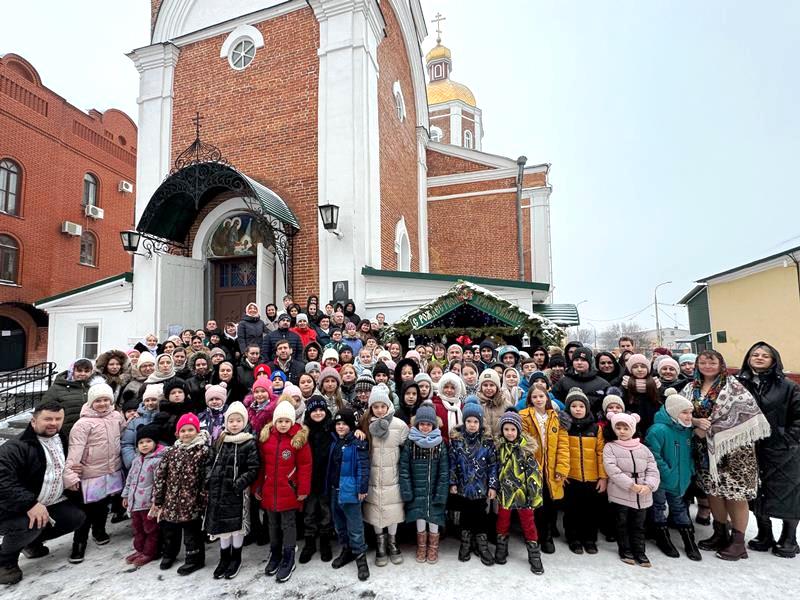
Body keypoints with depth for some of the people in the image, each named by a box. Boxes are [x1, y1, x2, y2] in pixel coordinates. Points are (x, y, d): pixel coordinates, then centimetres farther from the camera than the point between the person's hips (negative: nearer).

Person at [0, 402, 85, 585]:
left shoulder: (63, 442, 3)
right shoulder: (15, 447, -22)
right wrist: (30, 504, -38)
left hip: (51, 503, 7)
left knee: (77, 517, -6)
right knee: (31, 524, -33)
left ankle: (33, 541, 20)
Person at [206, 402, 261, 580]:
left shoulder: (249, 443, -10)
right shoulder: (219, 441, 6)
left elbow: (253, 469, -12)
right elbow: (211, 462, 13)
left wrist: (239, 483, -20)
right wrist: (209, 480, 0)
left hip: (238, 492, -4)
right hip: (218, 490, 4)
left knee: (237, 525, 6)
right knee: (221, 524, 14)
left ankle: (236, 558, 27)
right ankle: (224, 558, 32)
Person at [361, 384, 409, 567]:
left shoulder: (400, 425, -9)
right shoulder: (366, 425, -6)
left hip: (392, 476, -1)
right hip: (373, 476, 1)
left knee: (393, 509, 9)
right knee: (376, 509, 10)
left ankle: (392, 542, 32)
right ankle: (380, 544, 31)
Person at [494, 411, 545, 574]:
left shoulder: (526, 447, -10)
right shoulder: (498, 447, -1)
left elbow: (534, 472, -10)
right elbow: (494, 469, 8)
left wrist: (534, 492, -12)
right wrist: (494, 489, 9)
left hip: (523, 491, -2)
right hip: (505, 491, 3)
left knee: (528, 522, 8)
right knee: (503, 521, 16)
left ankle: (534, 555, 22)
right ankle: (501, 549, 34)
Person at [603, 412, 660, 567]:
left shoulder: (643, 449, 7)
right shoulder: (610, 447, -4)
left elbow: (653, 470, 1)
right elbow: (612, 470, -15)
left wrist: (649, 485, -17)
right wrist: (632, 485, -21)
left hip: (642, 496, 3)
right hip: (620, 494, -2)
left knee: (639, 525, 14)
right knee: (622, 523, 10)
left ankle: (639, 551, 28)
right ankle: (625, 550, 26)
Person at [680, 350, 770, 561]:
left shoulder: (732, 385, -4)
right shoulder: (691, 388, 7)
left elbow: (746, 411, -14)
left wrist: (710, 429, -15)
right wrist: (696, 421, -17)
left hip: (732, 445, -4)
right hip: (706, 448, 4)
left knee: (735, 491, 0)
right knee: (713, 490, 11)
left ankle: (738, 540, 13)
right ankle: (720, 534, 26)